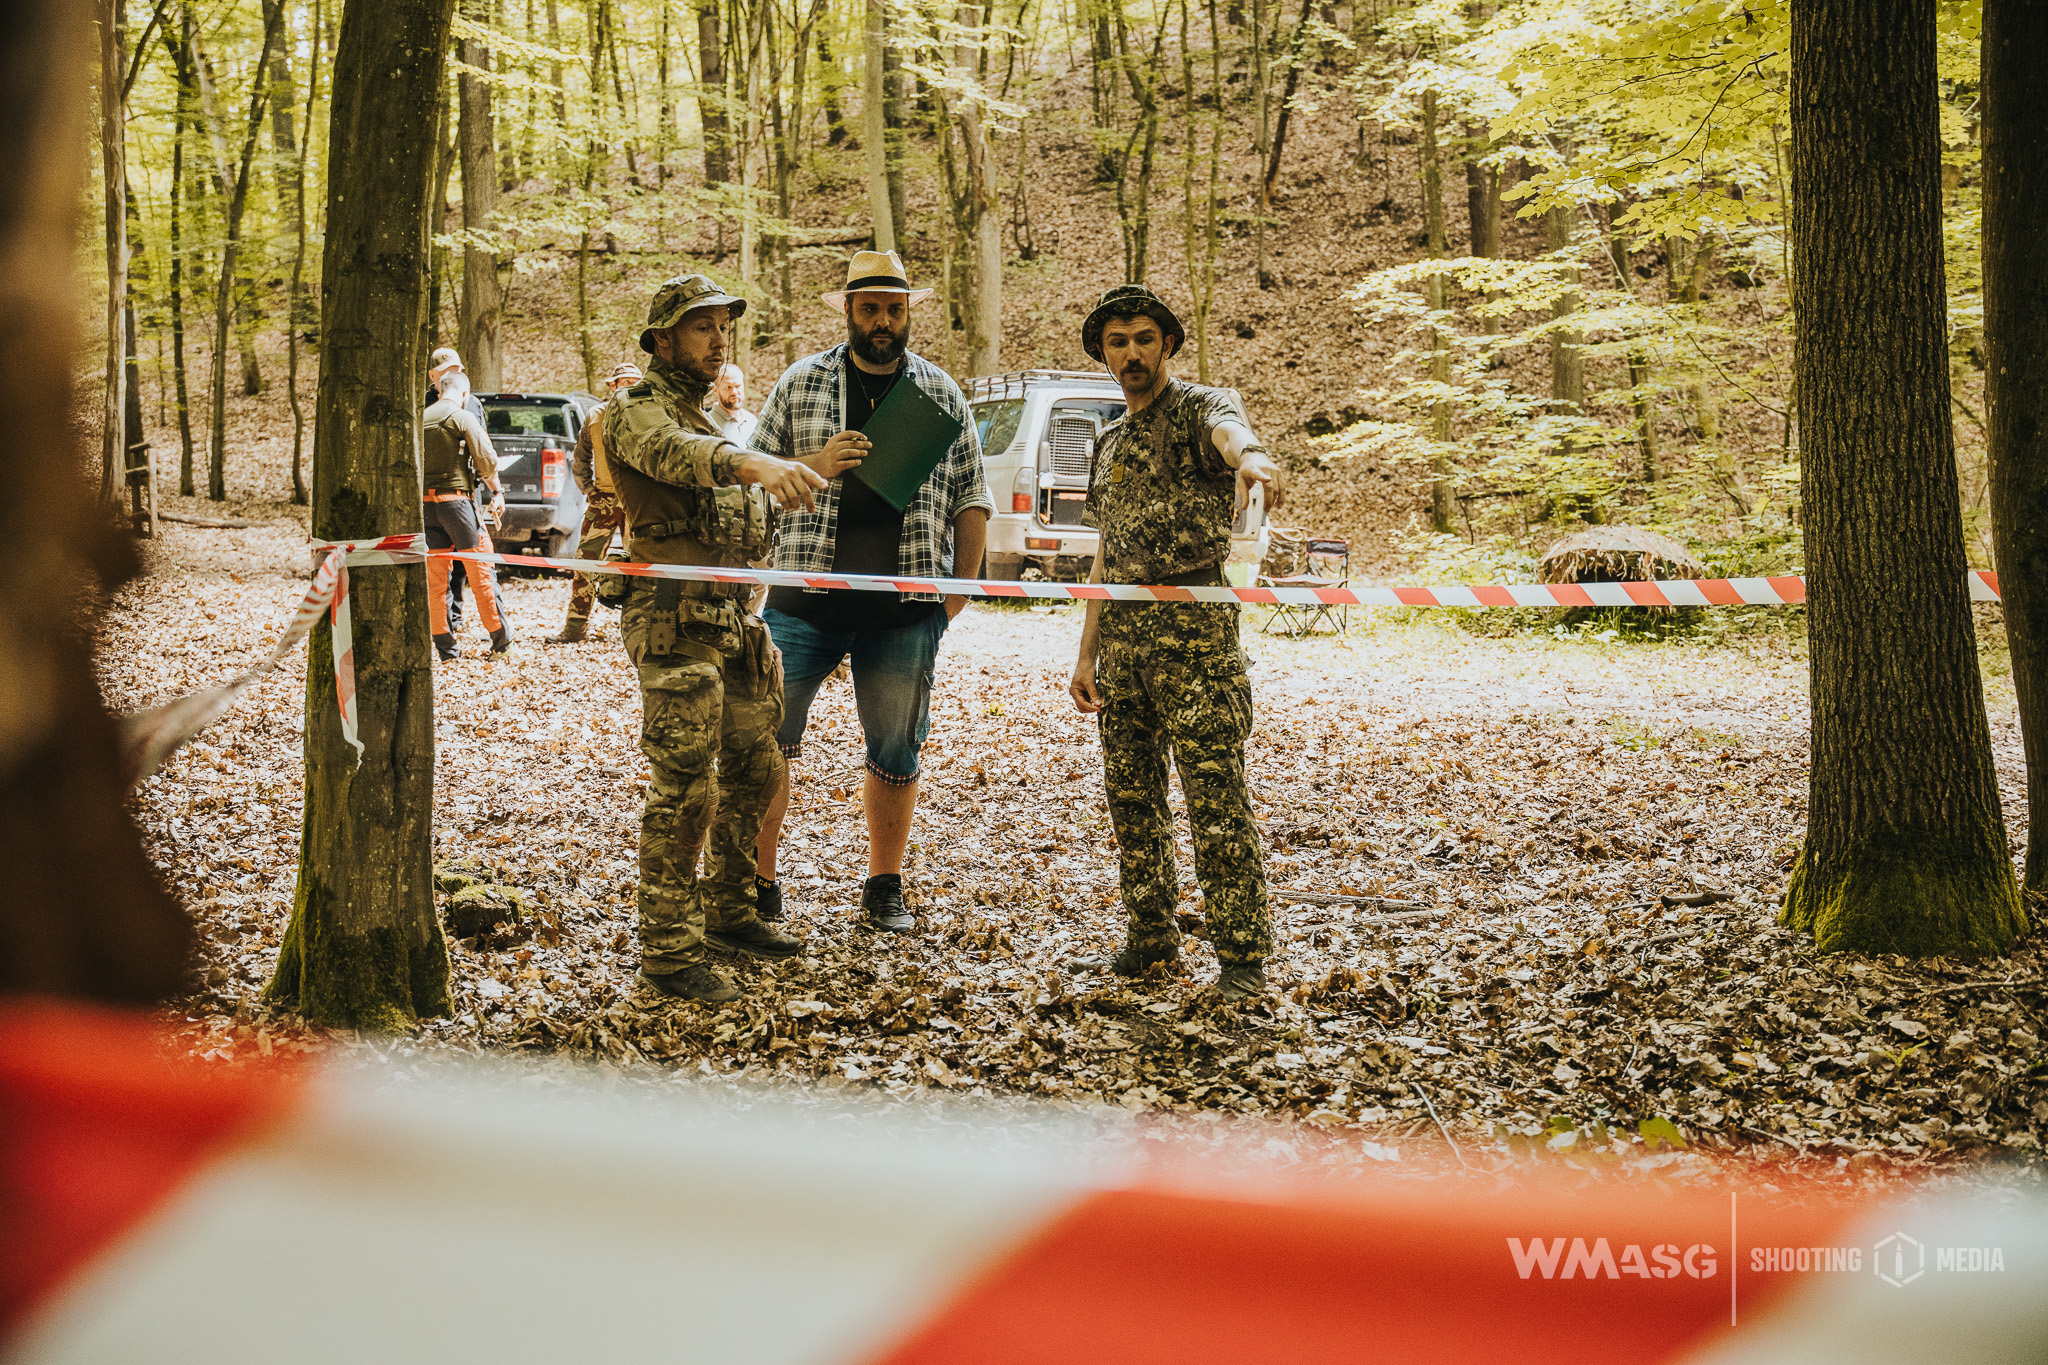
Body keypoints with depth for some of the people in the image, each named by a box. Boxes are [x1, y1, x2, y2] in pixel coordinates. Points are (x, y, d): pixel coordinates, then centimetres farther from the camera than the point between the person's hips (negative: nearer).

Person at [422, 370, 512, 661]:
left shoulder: (421, 419, 12)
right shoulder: (463, 418, -5)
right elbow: (487, 459, -7)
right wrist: (496, 491, 8)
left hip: (425, 502, 5)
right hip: (456, 499, -5)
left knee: (435, 577, 7)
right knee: (480, 570, 2)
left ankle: (444, 645, 8)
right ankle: (500, 638, 6)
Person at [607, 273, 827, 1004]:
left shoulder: (702, 417, 21)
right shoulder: (640, 411, -9)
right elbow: (673, 453, -35)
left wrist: (806, 471, 17)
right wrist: (751, 462, -54)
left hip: (730, 617, 9)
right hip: (676, 623, -9)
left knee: (754, 767, 15)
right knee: (684, 792, -10)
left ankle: (728, 913, 30)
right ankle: (668, 953, -4)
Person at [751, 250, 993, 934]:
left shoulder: (941, 392, 10)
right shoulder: (801, 382, 6)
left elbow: (969, 496, 12)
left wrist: (963, 587, 4)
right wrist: (814, 465, -11)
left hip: (905, 609, 1)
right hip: (805, 597, -1)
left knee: (896, 751, 7)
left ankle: (885, 888, 21)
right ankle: (757, 884, 10)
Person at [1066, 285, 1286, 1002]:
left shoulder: (1200, 407, -3)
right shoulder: (1111, 442, 19)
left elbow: (1228, 429, -30)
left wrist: (1249, 456, -54)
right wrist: (1087, 654, 16)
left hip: (1192, 626, -7)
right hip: (1122, 637, 7)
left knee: (1215, 798, -8)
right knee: (1131, 795, 10)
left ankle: (1242, 956, -3)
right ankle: (1152, 941, 21)